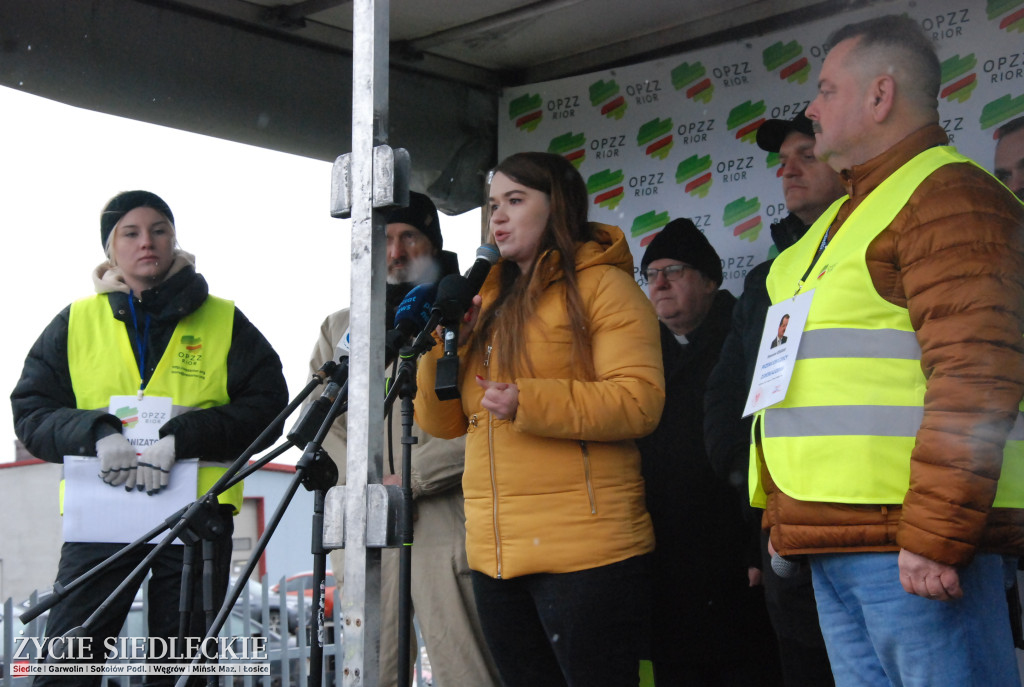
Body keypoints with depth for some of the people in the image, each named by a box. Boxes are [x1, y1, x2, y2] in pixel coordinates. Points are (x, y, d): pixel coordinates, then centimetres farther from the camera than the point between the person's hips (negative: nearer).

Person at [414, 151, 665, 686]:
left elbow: (640, 401, -15)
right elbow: (442, 422, 16)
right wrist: (439, 346, -1)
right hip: (496, 555, 7)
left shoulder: (602, 286, -1)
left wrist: (528, 402, -23)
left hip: (583, 549, -7)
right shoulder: (489, 303, 20)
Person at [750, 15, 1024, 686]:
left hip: (905, 550, -10)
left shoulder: (951, 198, -9)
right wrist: (787, 519, 23)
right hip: (835, 542, 10)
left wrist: (935, 536, -23)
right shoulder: (854, 212, 24)